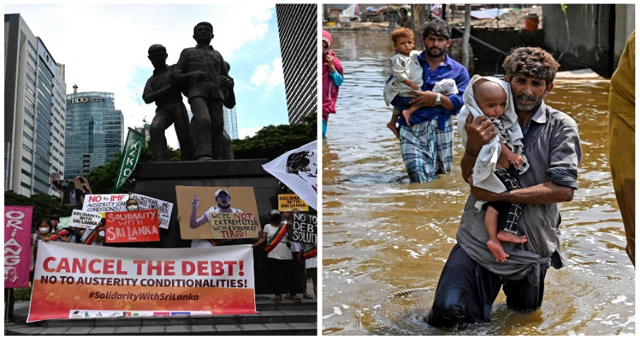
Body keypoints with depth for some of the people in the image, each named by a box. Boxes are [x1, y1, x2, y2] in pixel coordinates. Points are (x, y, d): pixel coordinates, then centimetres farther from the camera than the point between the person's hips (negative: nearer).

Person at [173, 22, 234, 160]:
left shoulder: (217, 55, 31)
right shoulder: (187, 52, 23)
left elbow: (228, 82, 27)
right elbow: (177, 76, 11)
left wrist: (228, 82, 1)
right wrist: (192, 75, -11)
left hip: (215, 93, 4)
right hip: (196, 92, -3)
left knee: (217, 127, -14)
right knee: (203, 120, -28)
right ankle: (204, 157, -42)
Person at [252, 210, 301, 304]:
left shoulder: (285, 225, 15)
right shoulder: (267, 226, 11)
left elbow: (290, 236, 12)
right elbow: (263, 238, 4)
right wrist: (256, 244, -11)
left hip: (286, 255, 1)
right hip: (273, 255, -1)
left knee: (289, 275, -1)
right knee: (275, 276, -1)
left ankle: (293, 295, 2)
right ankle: (278, 295, 7)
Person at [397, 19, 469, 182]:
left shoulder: (458, 71, 11)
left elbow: (461, 103, 0)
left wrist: (437, 98, -13)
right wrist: (416, 100, -6)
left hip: (441, 128, 1)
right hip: (411, 127, -1)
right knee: (420, 181, -18)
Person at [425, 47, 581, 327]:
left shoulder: (561, 127, -8)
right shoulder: (488, 119, 0)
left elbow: (563, 190, -17)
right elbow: (469, 176, -1)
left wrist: (497, 195, -20)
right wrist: (473, 146, -24)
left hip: (530, 242, -1)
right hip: (479, 237, 1)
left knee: (523, 307, 17)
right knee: (447, 312, -15)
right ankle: (491, 282, 16)